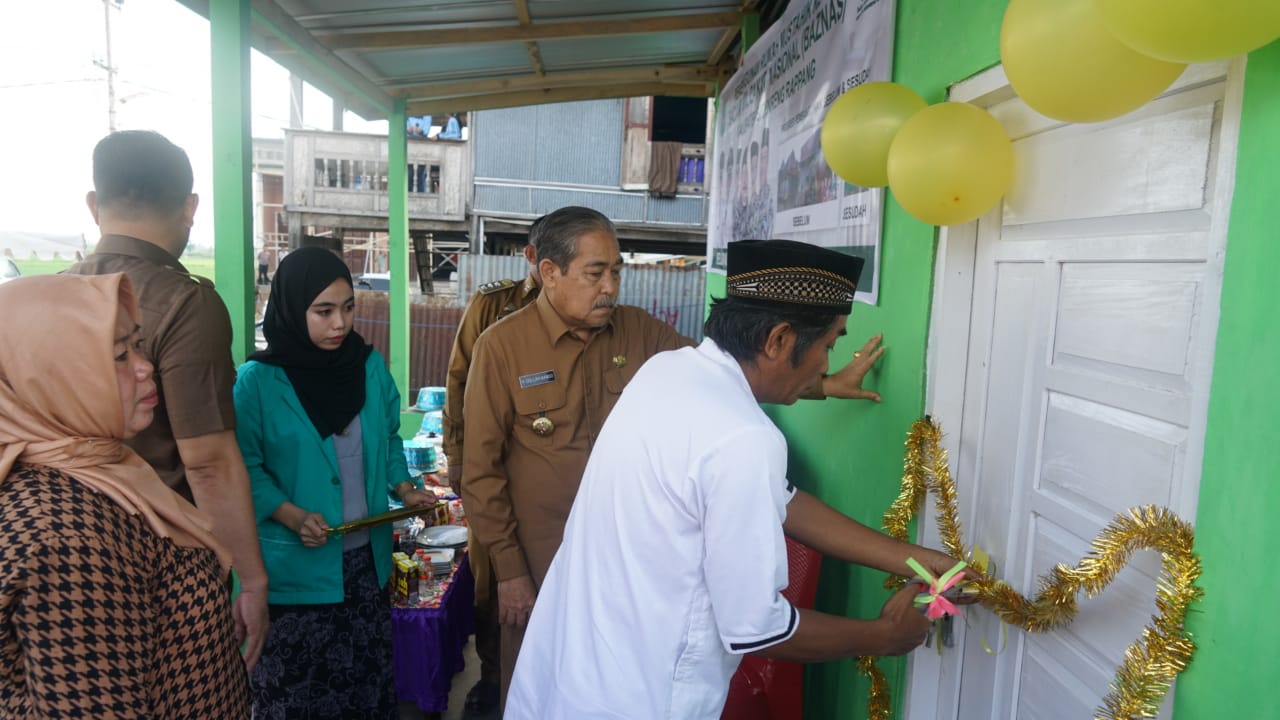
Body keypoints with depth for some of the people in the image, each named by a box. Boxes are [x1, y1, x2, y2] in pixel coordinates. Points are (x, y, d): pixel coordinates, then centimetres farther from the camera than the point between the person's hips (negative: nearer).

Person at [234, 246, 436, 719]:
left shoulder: (370, 365, 2)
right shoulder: (258, 380, -11)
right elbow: (245, 467, -10)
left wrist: (403, 489, -3)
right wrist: (292, 516, -22)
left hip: (366, 555, 4)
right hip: (296, 565, -4)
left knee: (369, 674, 15)